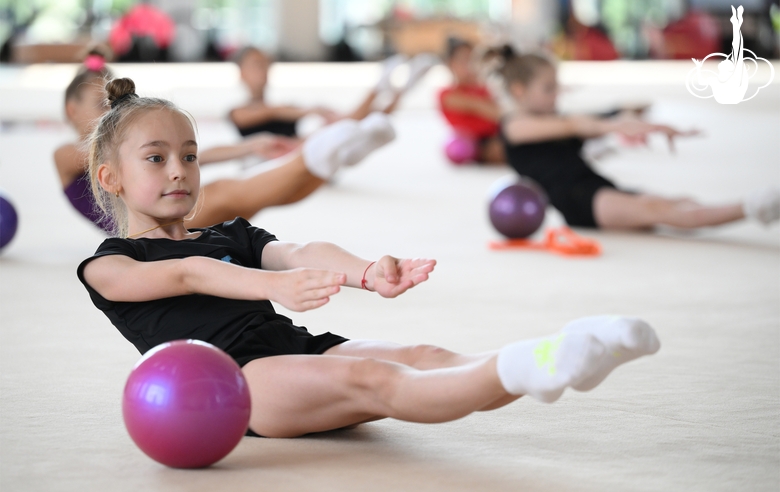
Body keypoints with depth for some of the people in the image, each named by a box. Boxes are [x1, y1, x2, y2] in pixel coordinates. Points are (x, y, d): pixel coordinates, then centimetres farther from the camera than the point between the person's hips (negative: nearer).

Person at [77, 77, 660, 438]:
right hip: (235, 375, -6)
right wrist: (274, 286, -29)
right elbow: (187, 274, -8)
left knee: (421, 357, -24)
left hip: (304, 349, 6)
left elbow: (297, 253, 7)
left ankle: (553, 360, -50)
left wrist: (367, 273, -17)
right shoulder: (109, 264, 14)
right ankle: (519, 371, -61)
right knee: (368, 379, -34)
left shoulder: (233, 237, 30)